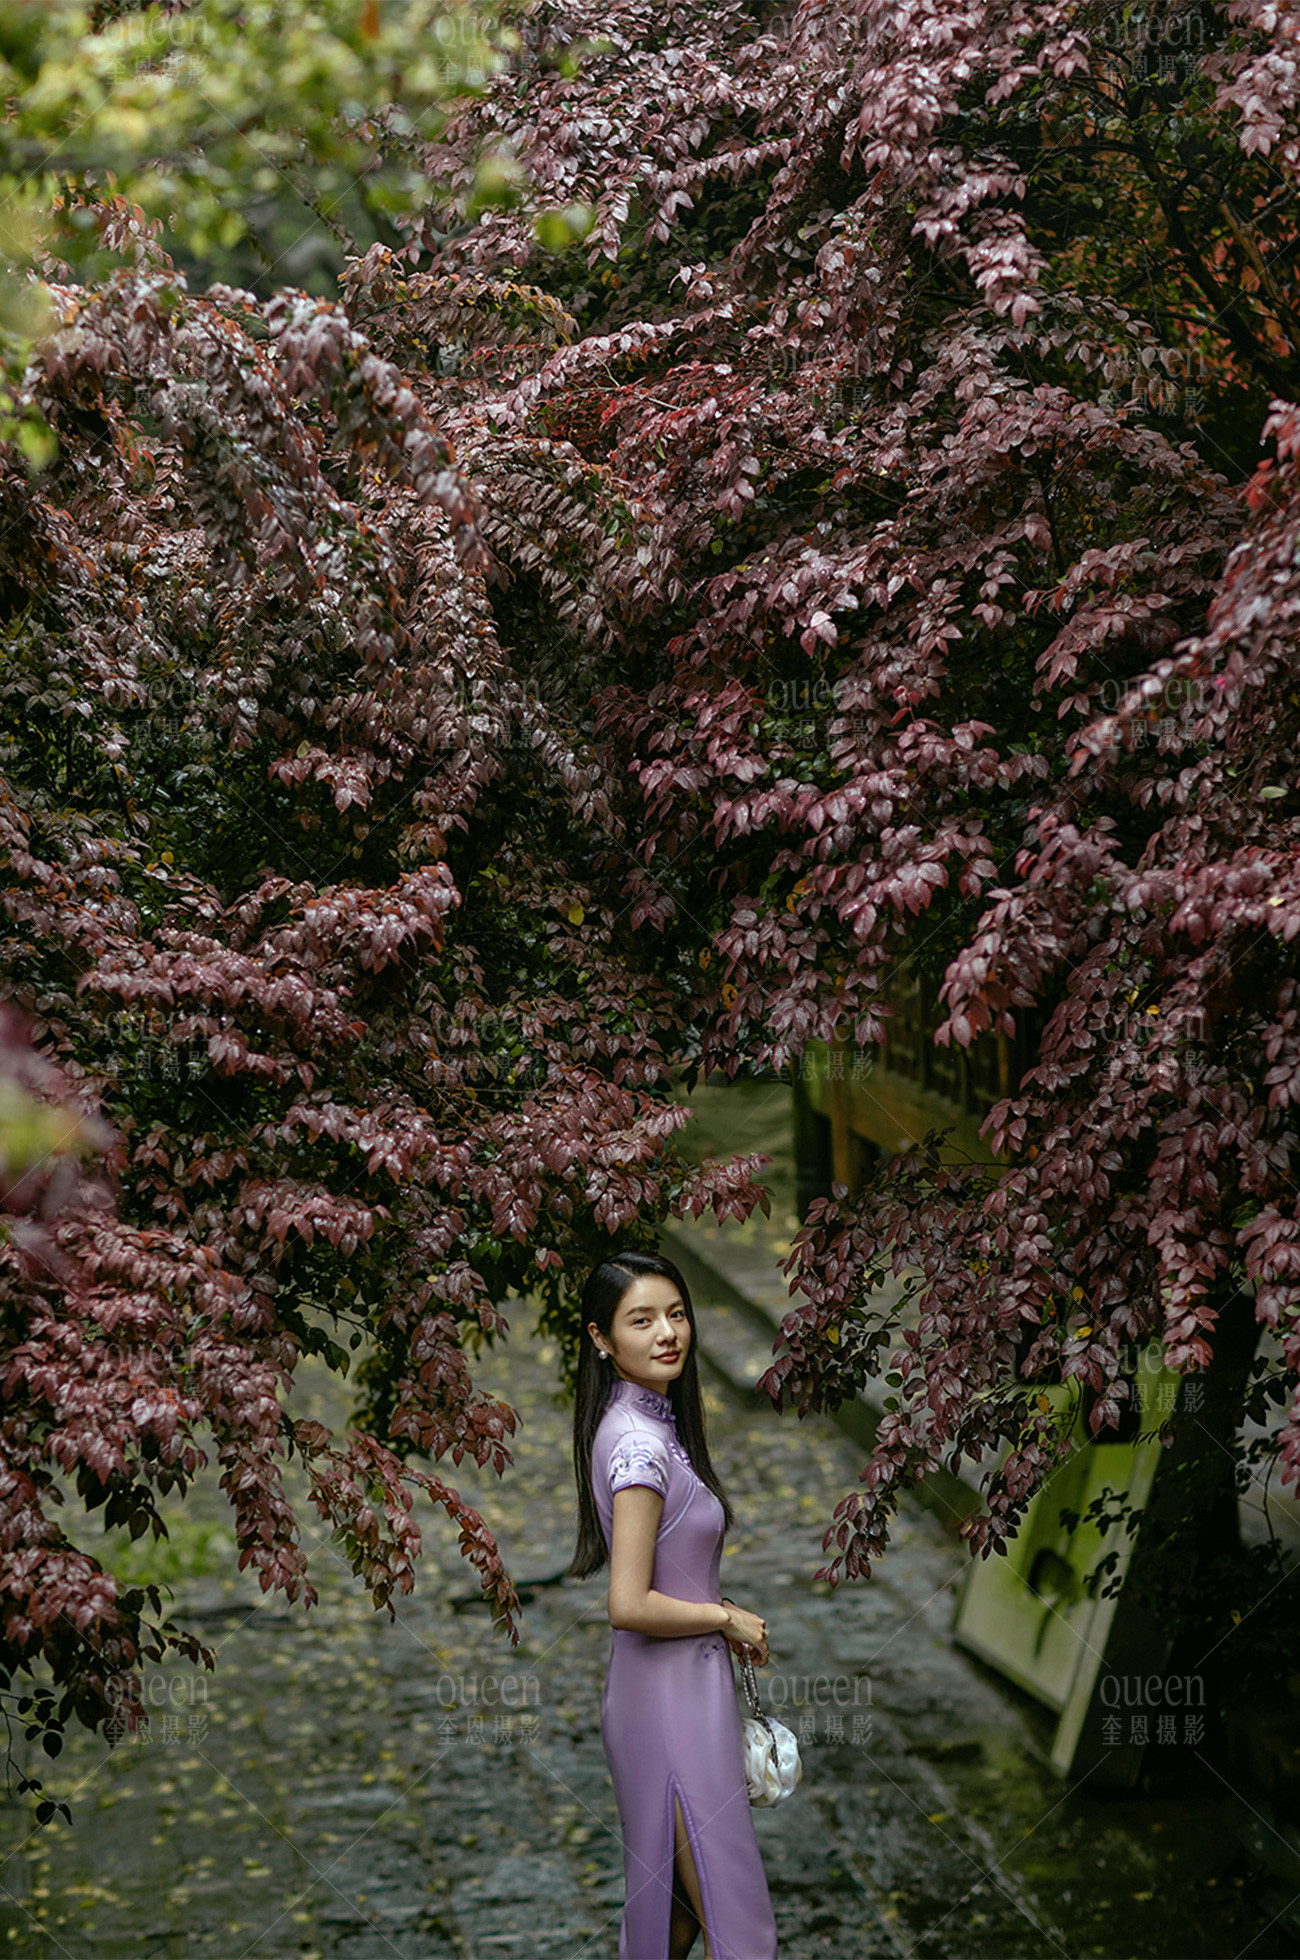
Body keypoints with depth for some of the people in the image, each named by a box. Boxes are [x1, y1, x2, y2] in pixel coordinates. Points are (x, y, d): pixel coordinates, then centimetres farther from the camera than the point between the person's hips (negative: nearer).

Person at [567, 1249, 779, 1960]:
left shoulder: (646, 1422, 9)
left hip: (677, 1688, 10)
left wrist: (719, 1615, 10)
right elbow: (629, 1606, -24)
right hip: (671, 1695, -10)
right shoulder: (641, 1443, -21)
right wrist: (728, 1619, -12)